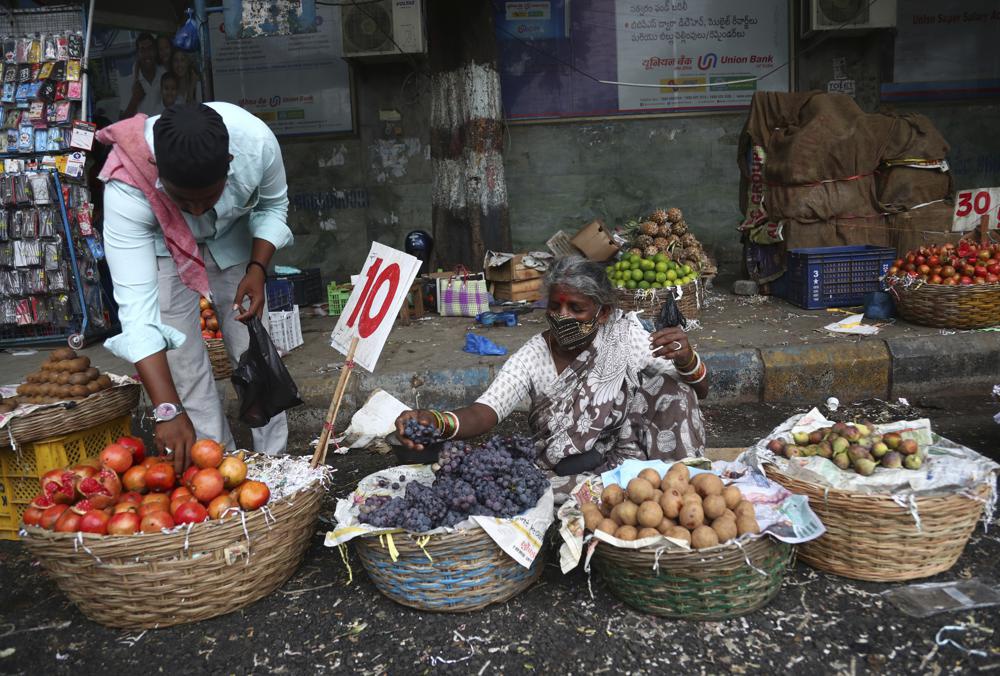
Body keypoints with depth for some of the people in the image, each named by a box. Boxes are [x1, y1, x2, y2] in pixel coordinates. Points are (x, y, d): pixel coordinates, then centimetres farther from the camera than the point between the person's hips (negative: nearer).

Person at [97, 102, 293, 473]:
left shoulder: (256, 141, -35)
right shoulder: (126, 190, -39)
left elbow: (273, 206, -10)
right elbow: (137, 306, -42)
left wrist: (257, 269, -26)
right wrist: (168, 411, -48)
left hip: (232, 240, 2)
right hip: (159, 247, -2)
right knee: (184, 366, -9)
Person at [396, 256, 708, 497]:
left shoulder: (626, 337, -8)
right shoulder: (533, 356, -9)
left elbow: (699, 390, -8)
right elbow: (487, 410, -23)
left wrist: (687, 360, -33)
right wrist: (436, 422, -45)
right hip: (559, 471, 0)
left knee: (669, 385, -19)